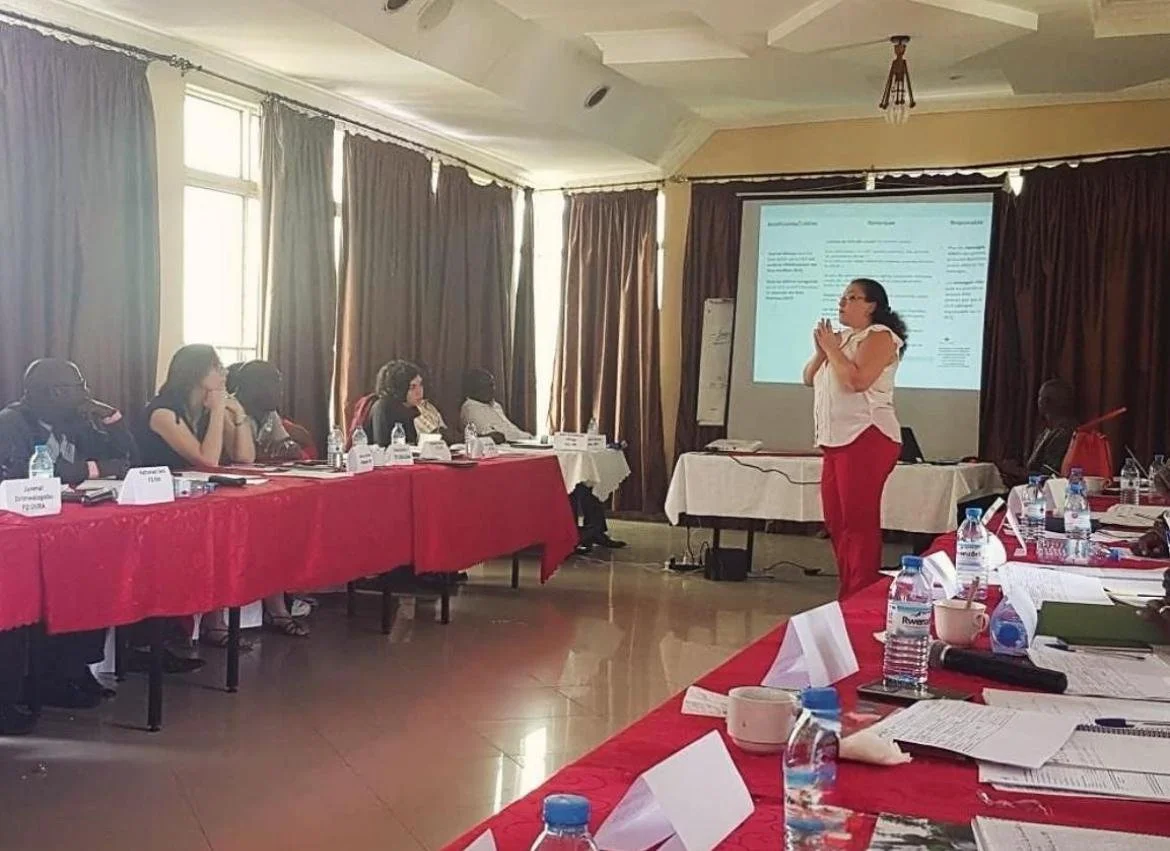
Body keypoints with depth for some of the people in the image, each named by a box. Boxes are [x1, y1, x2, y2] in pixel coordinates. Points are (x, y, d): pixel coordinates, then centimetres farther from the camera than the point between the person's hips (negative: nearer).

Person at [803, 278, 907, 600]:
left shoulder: (879, 337, -5)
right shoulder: (843, 338, 21)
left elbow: (857, 380, -20)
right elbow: (809, 378, 19)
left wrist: (832, 348, -9)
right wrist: (821, 351, 2)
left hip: (866, 438, -9)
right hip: (836, 440, 9)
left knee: (859, 523, -10)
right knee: (836, 521, 10)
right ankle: (848, 593, 18)